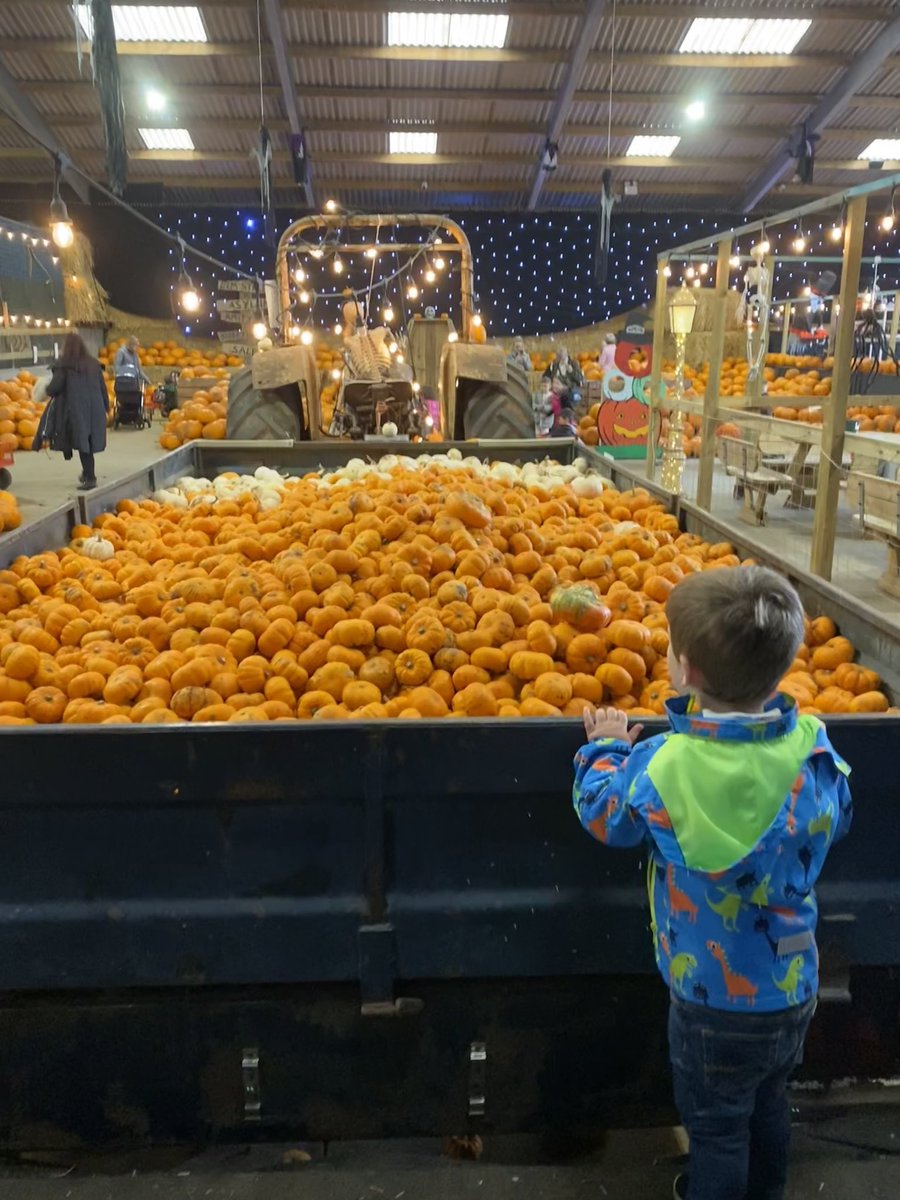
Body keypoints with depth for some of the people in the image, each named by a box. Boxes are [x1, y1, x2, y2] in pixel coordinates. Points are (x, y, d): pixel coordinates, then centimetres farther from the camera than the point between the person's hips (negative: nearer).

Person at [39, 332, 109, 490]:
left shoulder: (64, 365, -5)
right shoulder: (93, 363, 8)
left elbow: (55, 388, -8)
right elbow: (103, 387, 11)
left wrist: (47, 390, 15)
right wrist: (106, 406, 20)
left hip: (75, 409, -5)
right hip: (95, 409, 5)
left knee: (82, 443, -1)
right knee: (89, 441, 15)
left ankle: (90, 478, -3)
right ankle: (88, 473, 23)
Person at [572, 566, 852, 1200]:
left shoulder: (664, 766, -27)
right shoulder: (813, 749, -17)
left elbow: (602, 814, -8)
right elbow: (836, 819, 4)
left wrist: (605, 748, 8)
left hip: (715, 1000, -5)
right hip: (794, 989, 5)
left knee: (717, 1126, 18)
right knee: (769, 1107, 28)